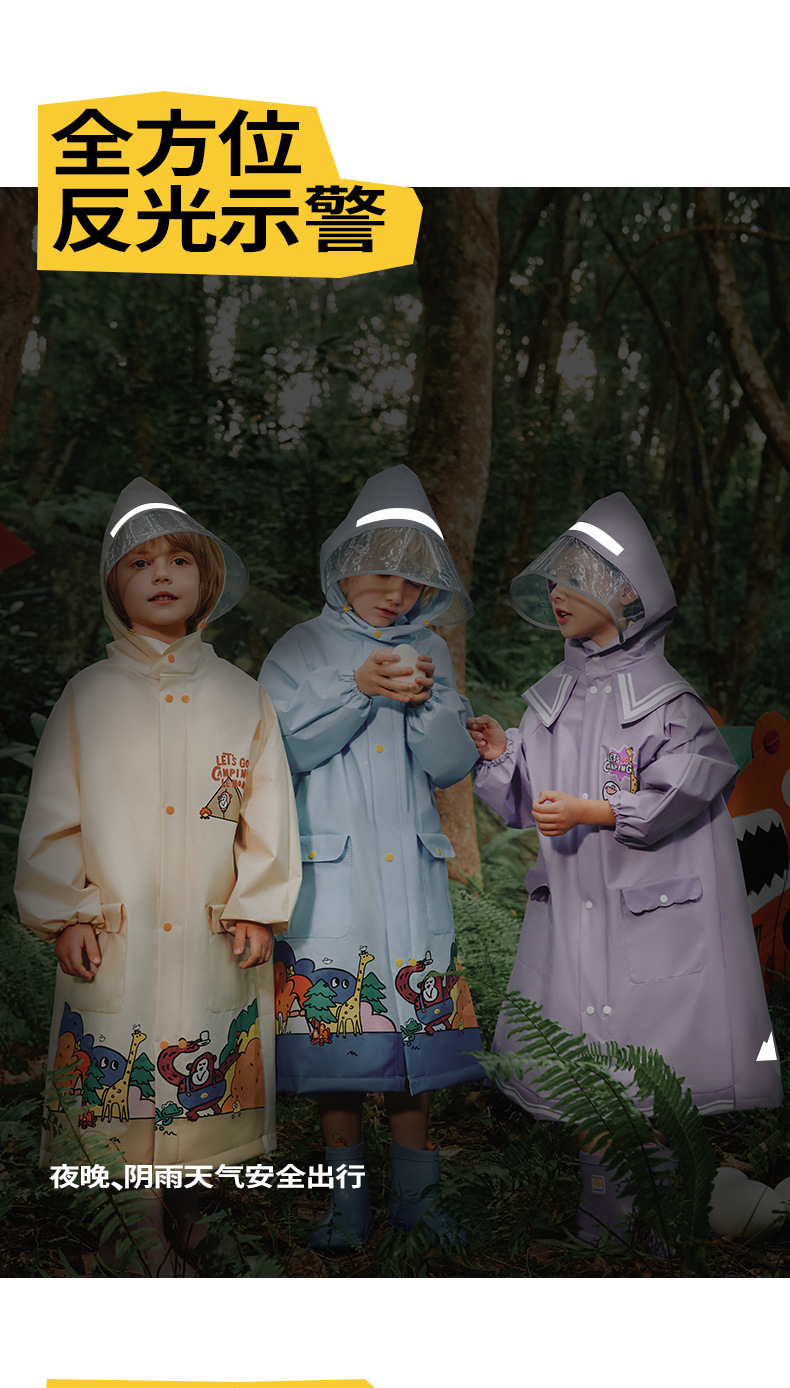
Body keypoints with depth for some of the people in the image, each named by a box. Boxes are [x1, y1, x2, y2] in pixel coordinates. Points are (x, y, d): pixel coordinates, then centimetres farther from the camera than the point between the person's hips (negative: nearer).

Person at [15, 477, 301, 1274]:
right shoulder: (88, 696, 4)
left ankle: (193, 1242, 23)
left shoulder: (241, 698, 7)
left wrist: (258, 908, 2)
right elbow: (51, 816, 4)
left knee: (206, 1103, 6)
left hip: (212, 939, 1)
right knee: (115, 1093, 0)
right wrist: (63, 915, -2)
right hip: (111, 937, -1)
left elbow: (268, 811, 7)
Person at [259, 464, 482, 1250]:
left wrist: (429, 701, -12)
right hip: (330, 875, -2)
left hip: (410, 873, 2)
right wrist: (356, 689, -16)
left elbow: (452, 766, 6)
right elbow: (283, 751, -7)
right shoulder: (301, 650, 5)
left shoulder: (430, 653, 13)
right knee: (334, 1031, -1)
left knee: (415, 1027, 3)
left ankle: (414, 1194, 17)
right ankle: (347, 1198, 14)